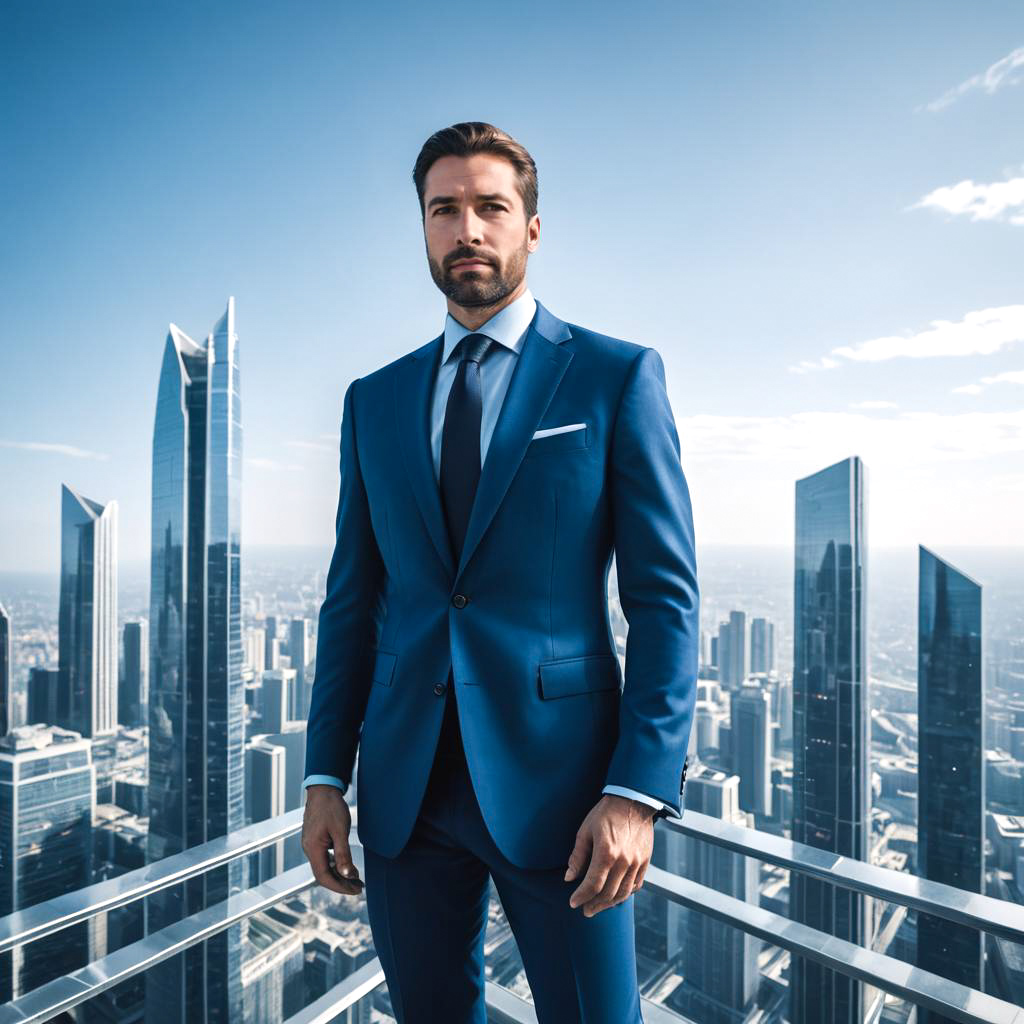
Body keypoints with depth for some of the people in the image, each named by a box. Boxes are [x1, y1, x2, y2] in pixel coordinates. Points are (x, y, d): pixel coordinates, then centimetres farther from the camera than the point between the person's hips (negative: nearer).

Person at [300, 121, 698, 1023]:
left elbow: (665, 597, -6)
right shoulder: (374, 400, 9)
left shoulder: (619, 376, -2)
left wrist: (638, 790, -13)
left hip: (555, 778, -3)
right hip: (403, 787, 4)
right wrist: (326, 777, 6)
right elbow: (352, 600, 8)